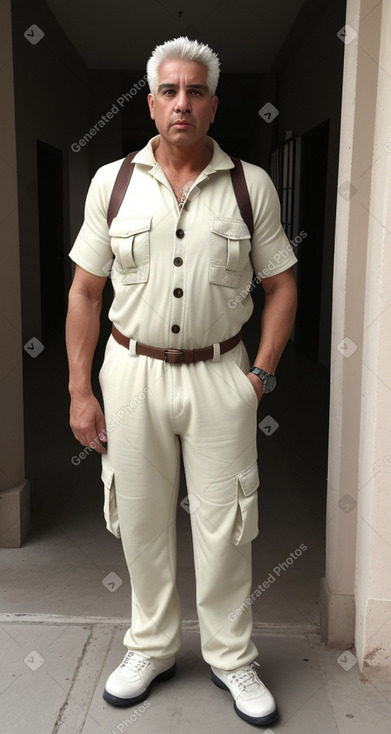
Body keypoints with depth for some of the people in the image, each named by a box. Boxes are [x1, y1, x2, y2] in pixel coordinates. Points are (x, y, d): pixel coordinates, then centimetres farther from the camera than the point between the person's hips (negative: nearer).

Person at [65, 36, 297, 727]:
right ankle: (151, 647, 35)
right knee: (141, 519, 12)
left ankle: (232, 657, 30)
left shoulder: (251, 185, 1)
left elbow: (280, 286, 5)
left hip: (220, 374, -1)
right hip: (132, 372, 1)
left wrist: (261, 374, -5)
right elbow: (85, 292, 3)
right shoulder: (111, 182, 2)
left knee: (224, 524, 7)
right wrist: (80, 392, -1)